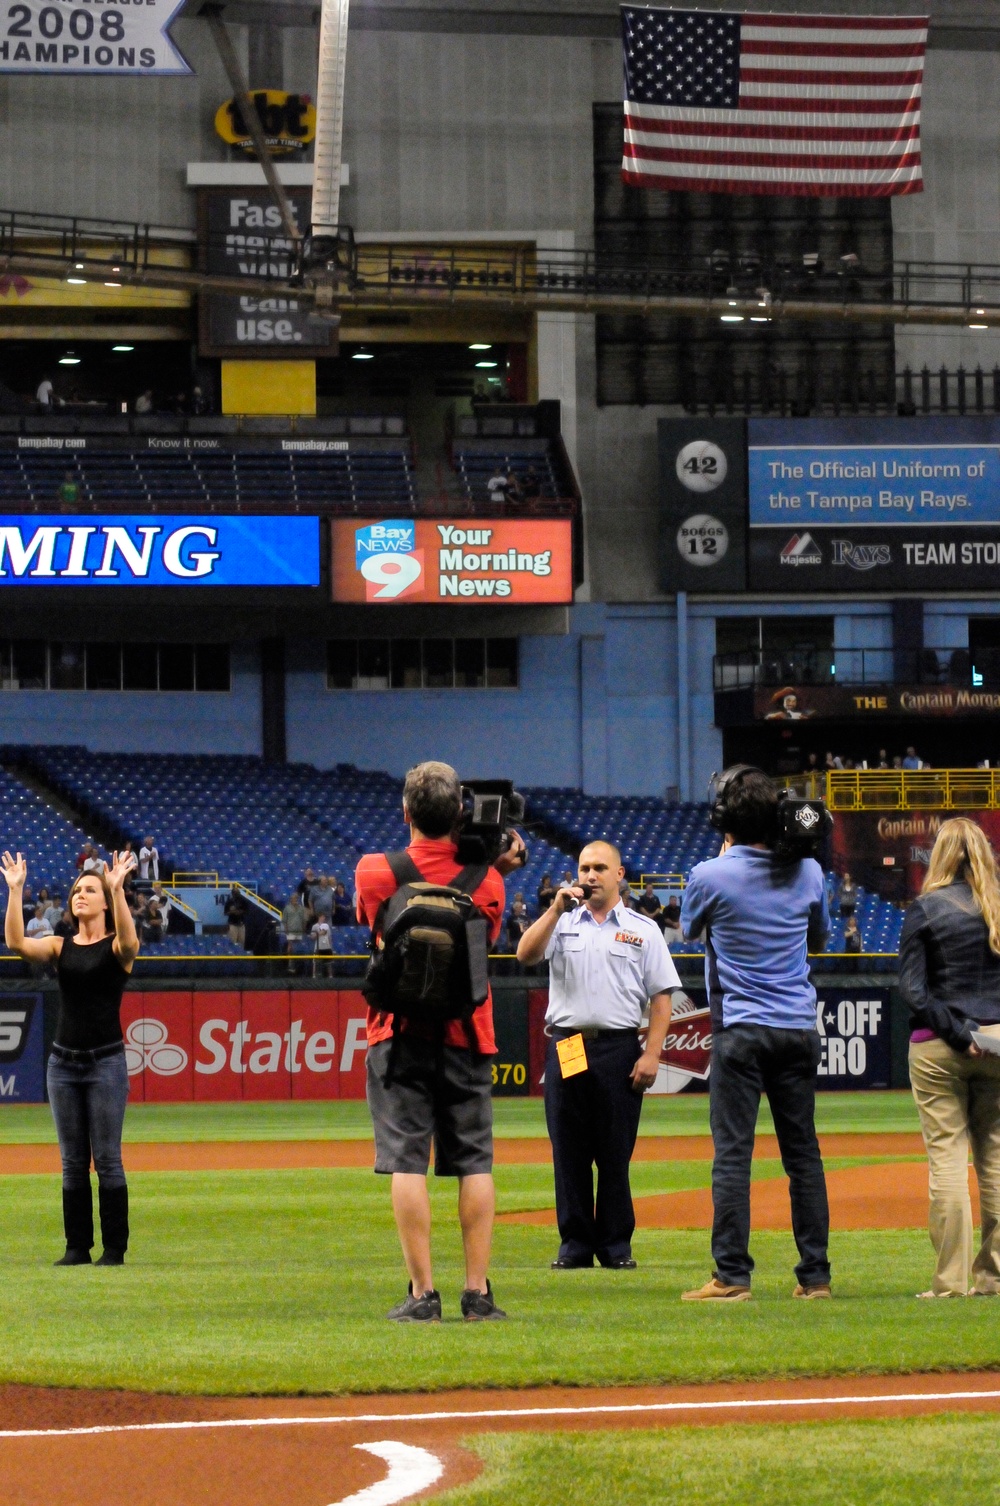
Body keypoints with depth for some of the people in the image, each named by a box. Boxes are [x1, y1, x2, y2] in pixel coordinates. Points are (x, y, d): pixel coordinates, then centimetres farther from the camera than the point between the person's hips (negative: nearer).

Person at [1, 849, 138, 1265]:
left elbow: (128, 941, -27)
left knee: (107, 1159, -3)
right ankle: (77, 1247, 11)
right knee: (72, 1161, 6)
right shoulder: (60, 946, 8)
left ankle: (115, 1248, 3)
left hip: (106, 1060, -4)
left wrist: (117, 889, -37)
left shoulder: (116, 947, -2)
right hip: (63, 1060, 4)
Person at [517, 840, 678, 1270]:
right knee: (568, 1152, 2)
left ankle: (616, 1246, 6)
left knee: (615, 1153, 0)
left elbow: (661, 996, 4)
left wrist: (651, 1055, -6)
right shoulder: (562, 923, 12)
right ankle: (575, 1244, 7)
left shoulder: (643, 929, 8)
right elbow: (526, 955, -5)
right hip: (565, 1048, 2)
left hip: (618, 1049, -2)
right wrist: (556, 909, -13)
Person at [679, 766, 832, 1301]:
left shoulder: (711, 875, -10)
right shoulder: (807, 871, 2)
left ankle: (732, 1274, -9)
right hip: (800, 1027, 4)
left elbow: (689, 930, 12)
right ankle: (815, 1273, 9)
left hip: (741, 1030, -4)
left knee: (732, 1151, -3)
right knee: (802, 1151, 8)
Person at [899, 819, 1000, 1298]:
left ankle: (951, 1279, -4)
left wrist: (958, 1034, -10)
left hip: (939, 1047, -3)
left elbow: (912, 988, -10)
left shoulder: (926, 909, -5)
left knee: (947, 1157, -2)